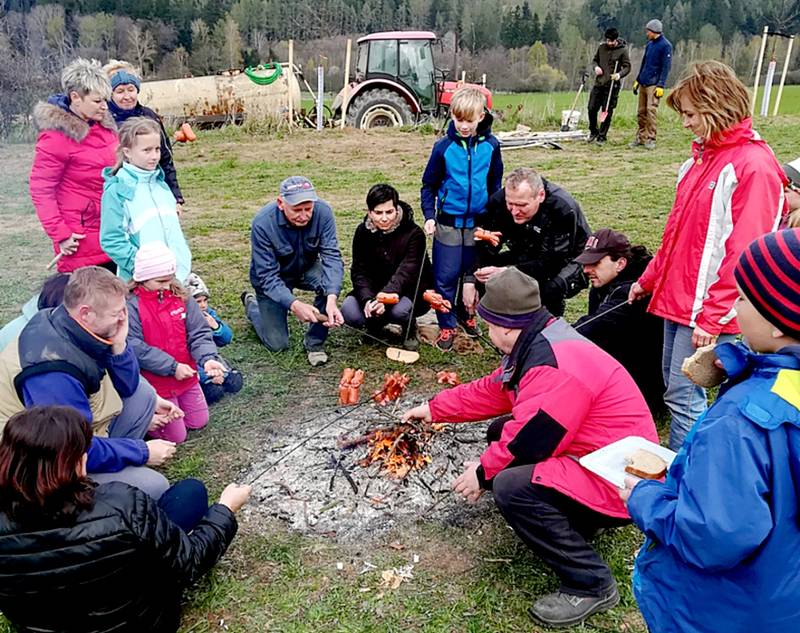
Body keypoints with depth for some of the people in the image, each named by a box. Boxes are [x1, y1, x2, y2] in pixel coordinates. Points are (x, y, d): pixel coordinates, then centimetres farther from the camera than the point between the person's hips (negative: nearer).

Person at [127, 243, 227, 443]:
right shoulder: (130, 305, -21)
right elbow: (135, 349, -24)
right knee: (175, 435, 5)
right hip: (155, 382, -5)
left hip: (186, 375, 5)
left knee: (198, 421, 18)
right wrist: (172, 367, -25)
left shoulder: (180, 296, -4)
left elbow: (198, 332, -8)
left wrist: (208, 358, -27)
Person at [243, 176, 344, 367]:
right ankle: (252, 305, 31)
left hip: (306, 268, 2)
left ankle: (315, 342, -9)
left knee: (329, 281, -32)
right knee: (277, 344, 0)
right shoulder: (263, 223, -33)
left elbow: (331, 256, -31)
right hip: (272, 277, -2)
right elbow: (267, 276, -31)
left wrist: (331, 299, -46)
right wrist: (294, 304, -46)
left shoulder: (323, 211, -27)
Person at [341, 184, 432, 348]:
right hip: (374, 291, 4)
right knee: (349, 312, -23)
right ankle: (375, 323, 12)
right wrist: (368, 300, -30)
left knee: (399, 310, -37)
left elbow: (405, 274, -29)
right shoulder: (363, 232, -5)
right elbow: (359, 272, -10)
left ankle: (409, 328, 1)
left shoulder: (413, 233, -18)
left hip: (410, 292, -4)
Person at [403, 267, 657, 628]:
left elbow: (530, 439, -28)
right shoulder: (538, 344, 6)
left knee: (511, 487, -29)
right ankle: (570, 522, 16)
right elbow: (491, 391, 16)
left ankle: (591, 584, -10)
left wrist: (483, 472, -12)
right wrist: (434, 410, 20)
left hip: (618, 480, -11)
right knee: (501, 433, 14)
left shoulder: (555, 365, -28)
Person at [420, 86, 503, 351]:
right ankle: (447, 325, 14)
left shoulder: (490, 145, -2)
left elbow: (495, 184, 9)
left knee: (475, 273, 14)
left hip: (479, 223, 2)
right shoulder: (444, 147, -7)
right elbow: (429, 185, 1)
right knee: (445, 277, 1)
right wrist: (429, 216, -8)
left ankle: (467, 313, 36)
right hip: (448, 222, -2)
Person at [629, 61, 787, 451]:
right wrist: (650, 279, 19)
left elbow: (744, 253, -20)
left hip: (709, 310, -9)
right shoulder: (703, 157, 13)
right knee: (674, 388, 16)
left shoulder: (753, 166, -15)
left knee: (684, 397, -4)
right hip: (677, 299, 9)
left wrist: (712, 316, -20)